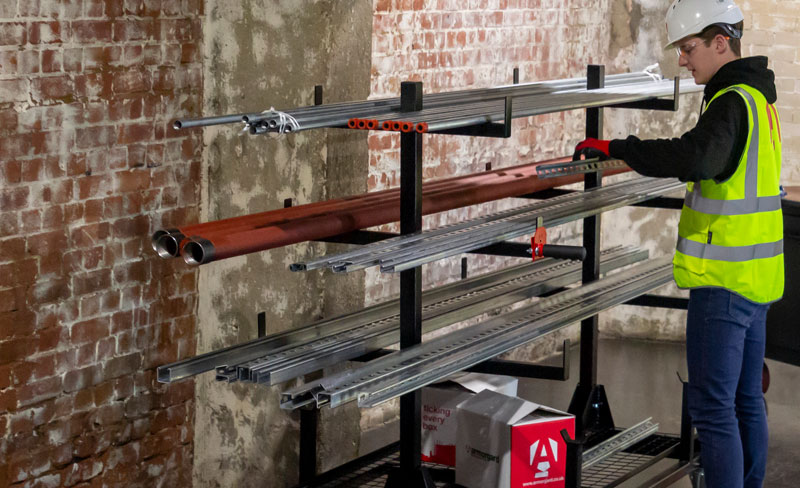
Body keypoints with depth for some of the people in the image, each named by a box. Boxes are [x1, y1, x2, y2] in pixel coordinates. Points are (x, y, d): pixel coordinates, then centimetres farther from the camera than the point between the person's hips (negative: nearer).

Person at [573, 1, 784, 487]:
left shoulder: (733, 102, -17)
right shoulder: (758, 96, 15)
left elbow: (695, 158, -35)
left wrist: (616, 147, -29)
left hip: (725, 278, -10)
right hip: (757, 277, 10)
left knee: (713, 406, -7)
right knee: (747, 399, 16)